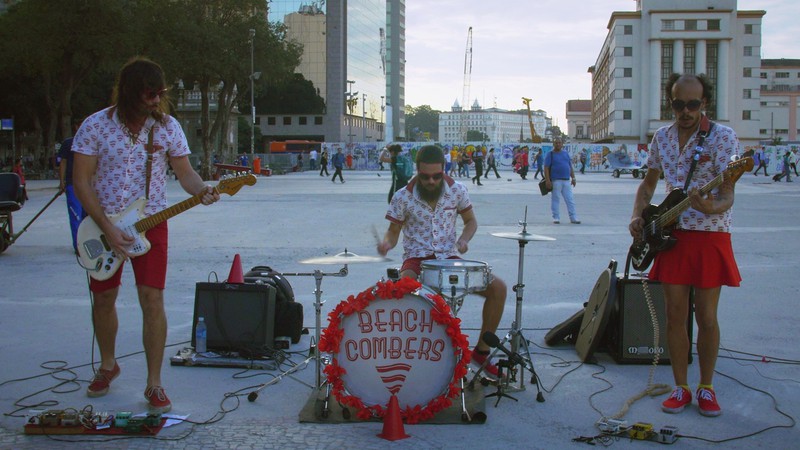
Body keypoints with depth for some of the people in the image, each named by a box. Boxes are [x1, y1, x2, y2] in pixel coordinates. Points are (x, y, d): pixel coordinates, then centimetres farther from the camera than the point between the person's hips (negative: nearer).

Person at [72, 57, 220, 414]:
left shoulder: (167, 126, -2)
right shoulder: (95, 126, -7)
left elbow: (185, 172, 3)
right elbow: (81, 181, -8)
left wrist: (201, 191, -21)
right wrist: (107, 229, -16)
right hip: (101, 225, 0)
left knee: (152, 300, -9)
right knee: (103, 297, 12)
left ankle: (154, 384, 1)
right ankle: (108, 365, 37)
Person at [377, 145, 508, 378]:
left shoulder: (457, 190, -1)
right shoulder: (403, 197, -7)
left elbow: (471, 221, 12)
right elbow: (393, 231, 3)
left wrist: (464, 239, -10)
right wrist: (386, 243, -21)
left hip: (449, 257, 3)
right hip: (417, 259, -3)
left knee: (498, 288, -14)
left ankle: (482, 351, 2)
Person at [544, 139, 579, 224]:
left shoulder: (566, 154, 17)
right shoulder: (550, 154, 1)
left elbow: (570, 167, 20)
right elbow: (546, 168, -7)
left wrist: (573, 178, 12)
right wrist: (547, 180, -16)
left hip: (567, 180, 5)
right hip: (555, 181, -5)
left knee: (570, 199, 2)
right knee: (555, 199, 0)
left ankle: (573, 218, 5)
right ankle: (556, 218, 7)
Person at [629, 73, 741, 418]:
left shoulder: (723, 137, -9)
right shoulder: (662, 137, 6)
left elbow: (727, 195, -15)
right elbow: (649, 183, 18)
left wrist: (712, 207, -37)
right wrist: (637, 215, 2)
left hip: (710, 236, -4)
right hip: (672, 234, 4)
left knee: (706, 316, 1)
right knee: (675, 314, 4)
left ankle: (706, 388, 17)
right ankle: (681, 388, 15)